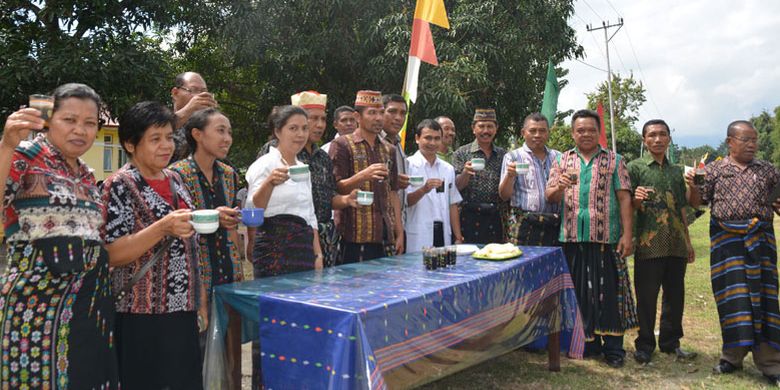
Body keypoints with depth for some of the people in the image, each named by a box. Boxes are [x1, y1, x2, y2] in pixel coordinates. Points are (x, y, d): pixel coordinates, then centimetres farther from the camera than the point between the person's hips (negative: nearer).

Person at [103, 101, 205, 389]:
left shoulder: (174, 180, 10)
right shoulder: (119, 186, -10)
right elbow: (111, 255, -17)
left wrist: (200, 301, 15)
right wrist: (163, 228, -29)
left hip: (184, 312, 6)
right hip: (142, 317, -6)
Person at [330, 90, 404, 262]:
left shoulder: (388, 149, 16)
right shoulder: (341, 145, -2)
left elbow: (393, 193, 16)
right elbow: (336, 189, -7)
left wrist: (400, 233, 10)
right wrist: (363, 176, -25)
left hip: (385, 235, 5)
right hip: (356, 236, -5)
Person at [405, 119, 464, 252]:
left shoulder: (448, 169, 13)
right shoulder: (408, 165, -2)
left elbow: (452, 205, 12)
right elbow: (404, 201, -8)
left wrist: (458, 238, 7)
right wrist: (424, 190, -25)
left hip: (443, 235, 4)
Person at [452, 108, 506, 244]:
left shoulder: (503, 154, 12)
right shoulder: (461, 154, 2)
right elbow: (457, 186, -5)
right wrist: (465, 173, -24)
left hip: (496, 218, 3)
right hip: (470, 218, -3)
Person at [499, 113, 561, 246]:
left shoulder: (558, 157, 15)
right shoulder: (512, 157, 5)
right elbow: (504, 196, -3)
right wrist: (510, 176, -21)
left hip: (554, 225, 3)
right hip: (523, 224, -3)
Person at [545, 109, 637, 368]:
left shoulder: (614, 160, 7)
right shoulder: (562, 160, 12)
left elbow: (624, 198, 2)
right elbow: (550, 197, 6)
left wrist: (627, 234, -6)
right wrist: (560, 187, -17)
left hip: (606, 238, -2)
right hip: (572, 238, 2)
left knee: (608, 291, 0)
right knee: (579, 291, 6)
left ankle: (613, 347, 12)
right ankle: (588, 342, 20)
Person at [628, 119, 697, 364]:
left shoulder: (676, 171, 16)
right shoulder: (635, 167, 1)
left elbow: (682, 210, 20)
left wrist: (688, 243, 19)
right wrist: (636, 200, -26)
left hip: (676, 244, 5)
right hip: (648, 244, -5)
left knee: (675, 295, 11)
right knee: (646, 296, 1)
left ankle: (670, 342, 25)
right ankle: (644, 345, 13)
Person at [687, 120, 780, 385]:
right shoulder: (714, 169, 6)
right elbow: (697, 202, 6)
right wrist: (692, 185, -13)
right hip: (726, 240, -1)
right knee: (731, 297, 2)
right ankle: (733, 356, 16)